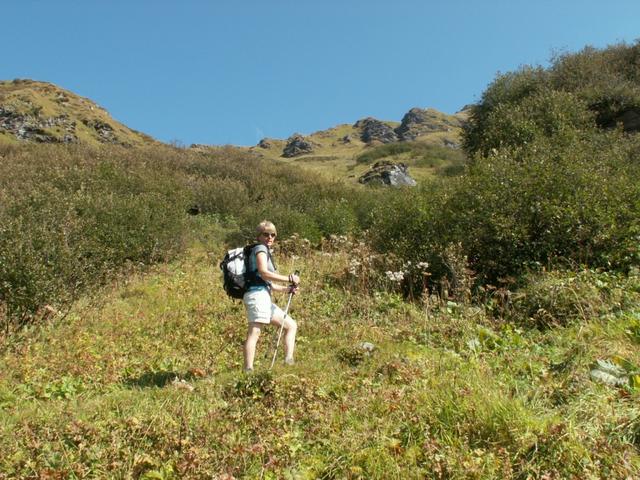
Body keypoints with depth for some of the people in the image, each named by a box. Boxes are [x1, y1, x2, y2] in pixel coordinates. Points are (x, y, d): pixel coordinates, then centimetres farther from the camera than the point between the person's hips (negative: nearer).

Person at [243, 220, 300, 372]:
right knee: (254, 333, -19)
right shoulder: (260, 249, 0)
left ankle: (289, 361, 3)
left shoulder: (265, 251, 27)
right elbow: (264, 273, -17)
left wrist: (287, 289, 12)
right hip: (258, 295, -10)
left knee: (291, 325, 11)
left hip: (264, 298, 10)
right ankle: (248, 370, -26)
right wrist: (288, 278, -14)